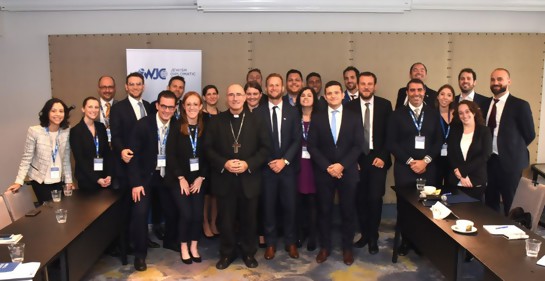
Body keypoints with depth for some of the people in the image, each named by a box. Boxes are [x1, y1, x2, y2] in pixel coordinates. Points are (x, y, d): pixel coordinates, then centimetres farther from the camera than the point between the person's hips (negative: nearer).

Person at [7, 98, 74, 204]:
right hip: (40, 181, -3)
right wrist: (19, 181, -16)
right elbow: (27, 158, -10)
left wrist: (68, 180, 3)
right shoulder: (34, 131, -14)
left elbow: (66, 159, 4)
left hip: (58, 181, 4)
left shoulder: (66, 132, -3)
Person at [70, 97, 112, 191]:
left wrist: (109, 175, -5)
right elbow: (79, 159, -10)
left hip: (104, 178, 4)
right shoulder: (75, 131, -7)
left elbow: (107, 152, 6)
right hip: (86, 179, -4)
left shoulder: (101, 127, 6)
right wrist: (96, 179, -14)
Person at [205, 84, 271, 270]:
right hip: (224, 179, 0)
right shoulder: (216, 121, 4)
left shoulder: (256, 121, 3)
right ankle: (226, 253, 27)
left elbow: (265, 147, -1)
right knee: (226, 220, 9)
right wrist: (224, 163, -16)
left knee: (249, 219, 12)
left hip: (249, 179, 0)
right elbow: (208, 148, 0)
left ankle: (249, 253, 30)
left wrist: (248, 164, -14)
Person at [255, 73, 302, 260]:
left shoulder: (292, 112, 6)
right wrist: (269, 162, -9)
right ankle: (270, 243, 18)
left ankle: (290, 242, 20)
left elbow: (297, 140, 1)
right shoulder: (258, 112, 3)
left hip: (287, 166, 1)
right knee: (268, 206, 4)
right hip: (266, 167, -1)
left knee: (289, 206, 5)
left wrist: (284, 160, -10)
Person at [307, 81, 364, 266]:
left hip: (347, 172, 0)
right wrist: (327, 167, -12)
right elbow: (312, 146, -1)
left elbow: (358, 145, -3)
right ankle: (325, 247, 21)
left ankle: (347, 247, 22)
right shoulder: (317, 118, 3)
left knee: (348, 211, 7)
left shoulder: (353, 117, 4)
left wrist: (342, 165, -14)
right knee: (324, 211, 7)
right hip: (324, 172, 0)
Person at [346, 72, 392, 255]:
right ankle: (364, 234, 23)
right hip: (357, 159, 1)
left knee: (375, 198, -5)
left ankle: (373, 237, 12)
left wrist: (382, 156, -7)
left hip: (378, 158, -1)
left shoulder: (385, 105, 2)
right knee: (360, 199, 5)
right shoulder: (350, 106, 2)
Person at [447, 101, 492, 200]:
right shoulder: (455, 131, 8)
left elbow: (484, 156, -9)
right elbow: (451, 156, 1)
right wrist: (461, 176, -13)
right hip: (455, 182, 2)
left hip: (476, 183, -2)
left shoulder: (484, 131, 1)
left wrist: (461, 170, -14)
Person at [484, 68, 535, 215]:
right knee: (490, 202, 14)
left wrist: (513, 150, 3)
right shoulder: (486, 104, 7)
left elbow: (529, 135, -4)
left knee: (511, 205, 5)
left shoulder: (520, 105, -9)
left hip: (509, 161, -5)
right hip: (488, 160, 5)